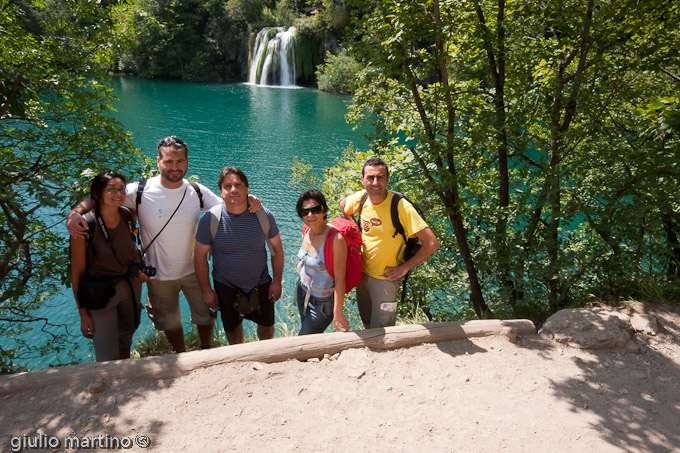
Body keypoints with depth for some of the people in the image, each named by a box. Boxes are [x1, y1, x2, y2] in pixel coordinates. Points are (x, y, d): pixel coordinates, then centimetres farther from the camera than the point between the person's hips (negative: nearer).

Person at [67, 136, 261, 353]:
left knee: (205, 316, 18)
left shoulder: (197, 192, -11)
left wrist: (249, 202, -29)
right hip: (159, 275, -1)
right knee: (170, 323, 22)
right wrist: (75, 212, -31)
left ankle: (207, 352, 47)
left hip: (193, 270, 1)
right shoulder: (139, 192, -18)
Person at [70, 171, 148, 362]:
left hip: (130, 286, 5)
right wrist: (83, 315, -11)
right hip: (100, 294, -5)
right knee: (107, 358, -2)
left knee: (125, 338, 25)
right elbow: (77, 273, -15)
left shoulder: (129, 217, -7)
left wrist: (139, 269, -6)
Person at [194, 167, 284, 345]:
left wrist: (277, 281, -3)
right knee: (232, 327, 20)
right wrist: (206, 290, -6)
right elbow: (200, 255, -9)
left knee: (267, 323, 19)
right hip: (226, 286, 0)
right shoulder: (210, 219, -18)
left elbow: (277, 249, -4)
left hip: (261, 283, 1)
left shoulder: (263, 215, -15)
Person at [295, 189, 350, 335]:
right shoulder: (307, 230, -8)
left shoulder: (336, 239, -29)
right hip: (302, 292, 7)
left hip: (322, 302, -7)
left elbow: (340, 279, -25)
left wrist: (338, 313, -23)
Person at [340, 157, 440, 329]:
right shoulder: (361, 197, -10)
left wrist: (405, 267, -18)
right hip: (362, 273, 6)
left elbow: (432, 244, -26)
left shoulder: (401, 207, -26)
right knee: (367, 324, 25)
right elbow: (343, 204, 16)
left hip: (386, 278, -5)